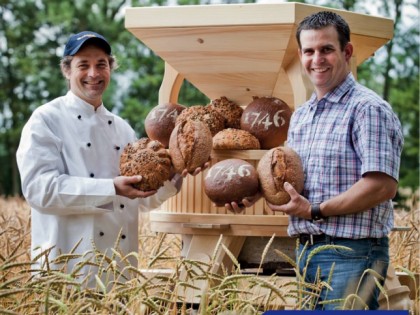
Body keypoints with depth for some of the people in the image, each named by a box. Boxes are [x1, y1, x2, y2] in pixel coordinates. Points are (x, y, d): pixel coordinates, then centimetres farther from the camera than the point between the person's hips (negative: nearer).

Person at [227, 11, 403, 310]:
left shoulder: (368, 109, -10)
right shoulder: (300, 116, 16)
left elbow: (383, 185, -20)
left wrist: (316, 211, -17)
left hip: (351, 254, -8)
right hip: (306, 250, 8)